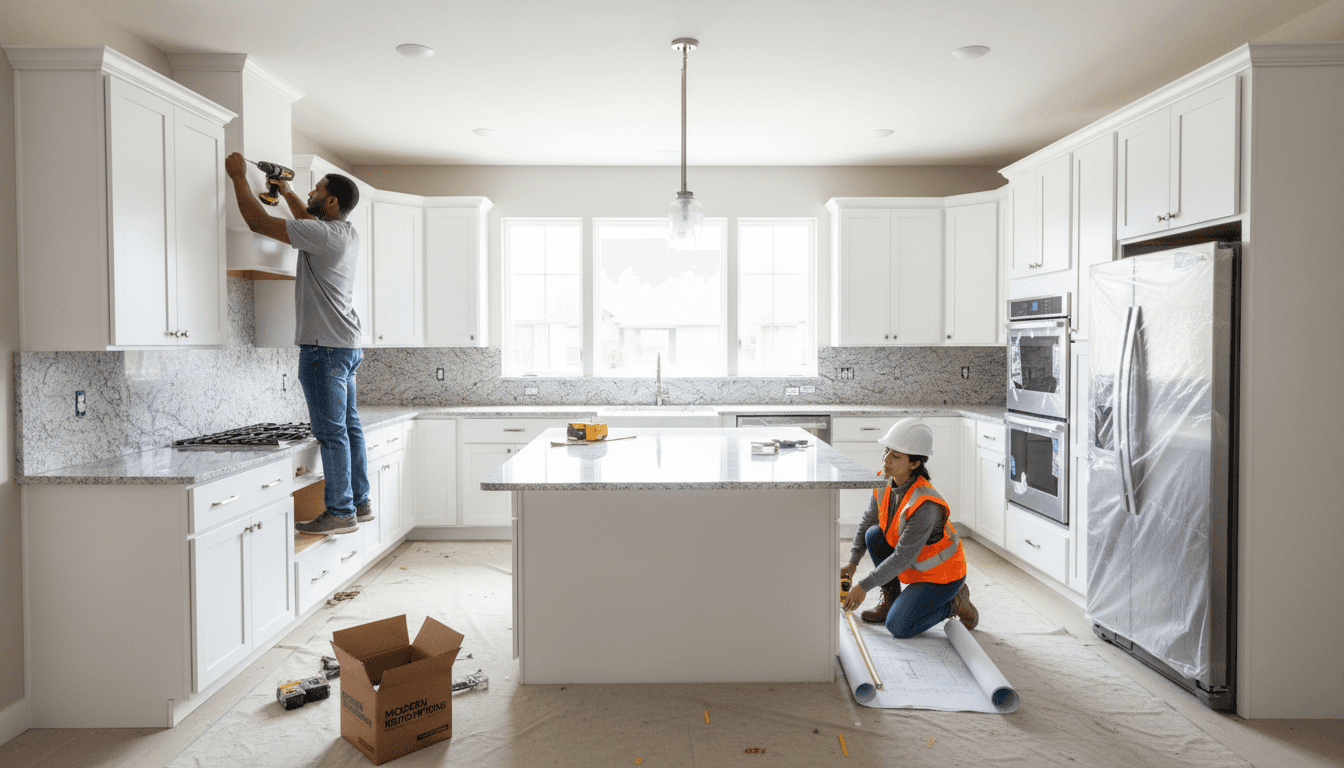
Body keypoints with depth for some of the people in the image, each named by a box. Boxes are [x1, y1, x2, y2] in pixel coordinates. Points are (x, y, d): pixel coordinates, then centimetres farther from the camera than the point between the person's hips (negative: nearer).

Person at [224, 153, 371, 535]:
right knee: (349, 426, 12)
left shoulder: (321, 234, -15)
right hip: (347, 345, 10)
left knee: (332, 432, -5)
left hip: (325, 347, -10)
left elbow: (257, 221, -11)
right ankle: (359, 503, 19)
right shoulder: (348, 234, 13)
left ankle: (340, 512, 0)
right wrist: (287, 192, 35)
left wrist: (239, 177, 0)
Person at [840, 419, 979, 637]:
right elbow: (869, 520, 5)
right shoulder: (885, 483, -12)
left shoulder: (925, 505, -35)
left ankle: (955, 603, 7)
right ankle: (890, 600, 4)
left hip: (941, 574, -8)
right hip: (916, 565, 8)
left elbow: (903, 558, -31)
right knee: (874, 534, -12)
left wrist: (864, 586, -26)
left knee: (899, 627, -15)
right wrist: (852, 563, 0)